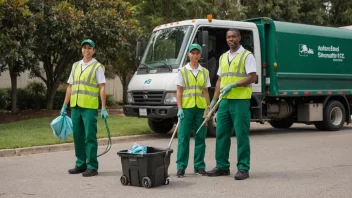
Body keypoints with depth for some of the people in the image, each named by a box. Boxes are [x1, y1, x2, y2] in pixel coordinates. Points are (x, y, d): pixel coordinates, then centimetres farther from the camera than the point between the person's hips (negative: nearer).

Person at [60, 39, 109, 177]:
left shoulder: (97, 67, -1)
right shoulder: (75, 66, 16)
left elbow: (102, 88, -6)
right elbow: (70, 87, 18)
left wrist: (104, 108, -13)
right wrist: (65, 105, 14)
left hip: (90, 107, -6)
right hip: (75, 107, 6)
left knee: (90, 137, -5)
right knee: (78, 137, 10)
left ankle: (92, 167, 0)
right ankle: (81, 164, 19)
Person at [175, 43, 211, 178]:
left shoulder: (205, 72, 10)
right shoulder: (183, 71, 3)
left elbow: (205, 92, 10)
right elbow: (179, 92, 1)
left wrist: (208, 108, 3)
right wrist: (180, 108, -8)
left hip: (200, 108, 3)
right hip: (186, 108, -2)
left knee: (200, 137, 6)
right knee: (183, 137, -1)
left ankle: (199, 166, 14)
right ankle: (181, 166, 3)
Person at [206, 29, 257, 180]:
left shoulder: (247, 56, -3)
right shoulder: (223, 57, 17)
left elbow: (252, 77, -12)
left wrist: (233, 85, -20)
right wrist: (214, 100, 15)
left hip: (240, 101, -7)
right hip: (224, 101, 7)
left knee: (241, 136, -3)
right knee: (221, 135, 8)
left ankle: (243, 169, 4)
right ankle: (222, 166, 18)